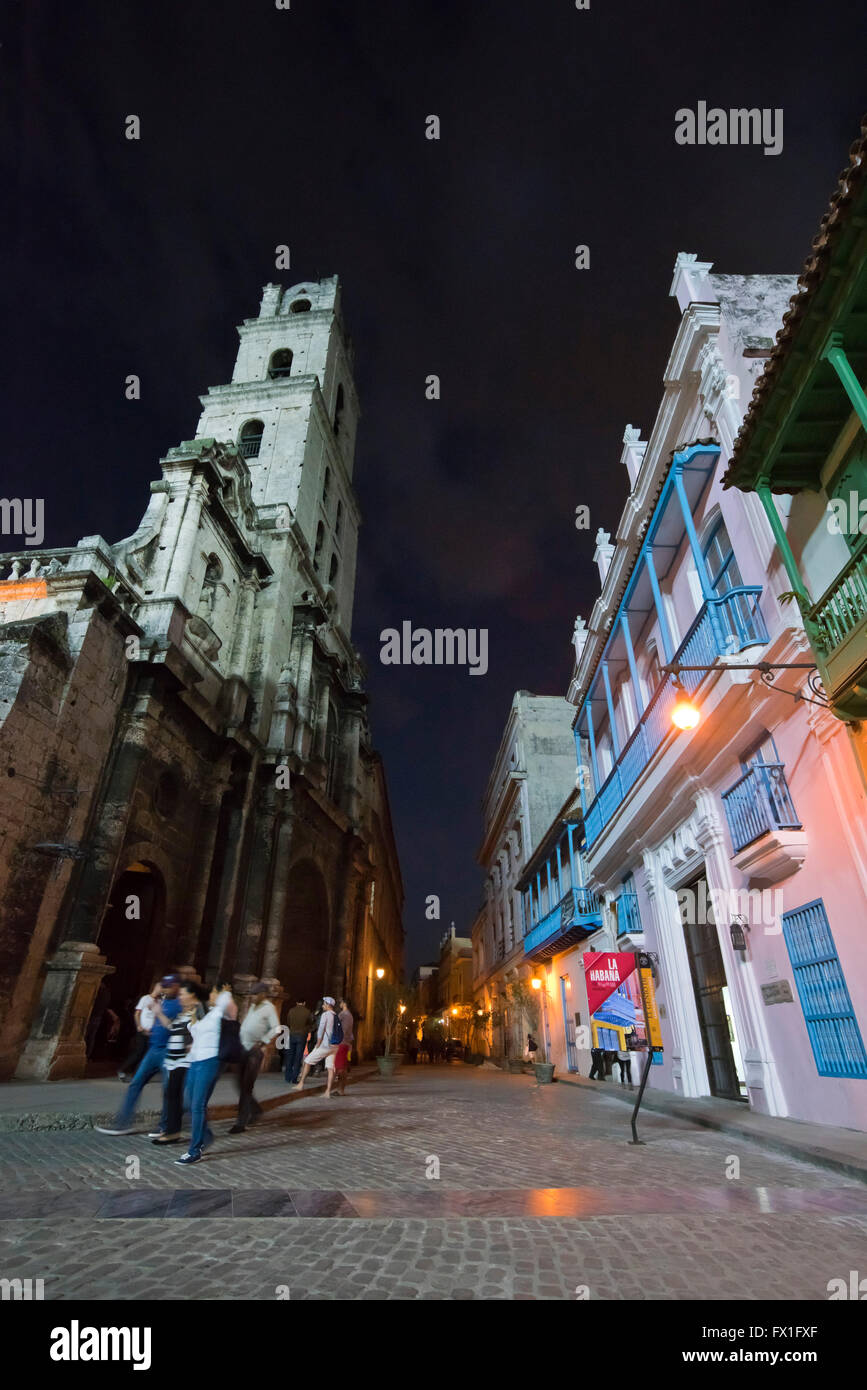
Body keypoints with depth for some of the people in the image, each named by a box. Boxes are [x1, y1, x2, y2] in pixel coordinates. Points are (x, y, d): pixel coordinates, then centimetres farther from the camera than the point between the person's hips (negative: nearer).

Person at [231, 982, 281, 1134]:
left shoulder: (269, 1008, -9)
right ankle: (255, 1110, 30)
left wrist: (262, 1043, -16)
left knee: (246, 1087, -5)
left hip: (256, 1051, -7)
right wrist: (240, 1042, 11)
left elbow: (276, 1029, -15)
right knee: (241, 1084, 10)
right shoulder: (253, 1006, 15)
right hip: (244, 1048, 7)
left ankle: (241, 1123, 4)